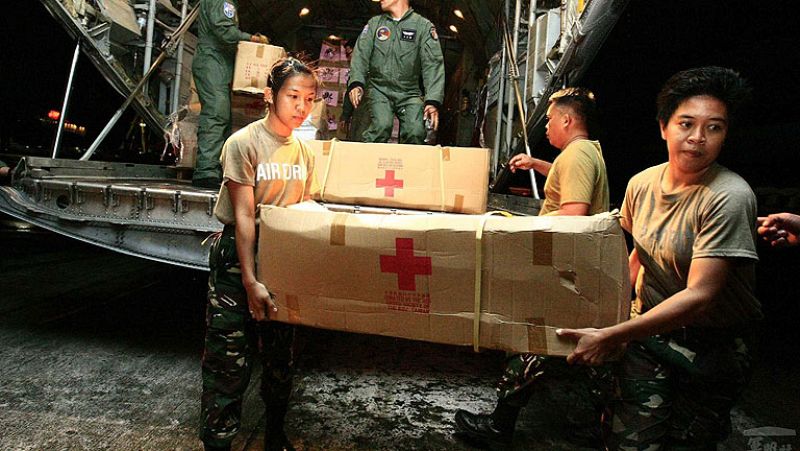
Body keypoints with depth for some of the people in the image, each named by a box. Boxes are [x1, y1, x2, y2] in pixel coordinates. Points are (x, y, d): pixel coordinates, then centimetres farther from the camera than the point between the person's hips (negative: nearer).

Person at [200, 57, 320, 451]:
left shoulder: (304, 153, 6)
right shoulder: (244, 143, -12)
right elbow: (243, 216, -16)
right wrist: (249, 280, -20)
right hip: (238, 257, -6)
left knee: (280, 355, 16)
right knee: (229, 361, -3)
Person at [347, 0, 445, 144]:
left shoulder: (424, 26, 3)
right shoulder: (374, 23, 12)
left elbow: (432, 64, -6)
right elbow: (361, 54, 1)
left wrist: (433, 100, -20)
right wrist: (356, 82, -19)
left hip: (409, 92, 0)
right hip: (379, 89, 1)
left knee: (416, 132, -20)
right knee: (381, 126, -24)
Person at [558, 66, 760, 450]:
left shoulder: (729, 197, -21)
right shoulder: (642, 184, -3)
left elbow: (699, 295, -26)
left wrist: (611, 337, -28)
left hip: (711, 346, -3)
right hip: (649, 330, 4)